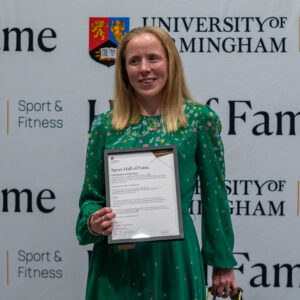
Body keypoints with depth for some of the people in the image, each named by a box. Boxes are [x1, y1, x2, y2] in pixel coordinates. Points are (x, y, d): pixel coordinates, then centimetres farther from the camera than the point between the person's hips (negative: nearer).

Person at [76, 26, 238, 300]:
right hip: (117, 260, 2)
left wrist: (223, 263, 3)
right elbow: (91, 196, 9)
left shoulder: (200, 119, -1)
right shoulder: (104, 125, 3)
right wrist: (93, 222, -13)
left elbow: (214, 195, 1)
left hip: (174, 257, -2)